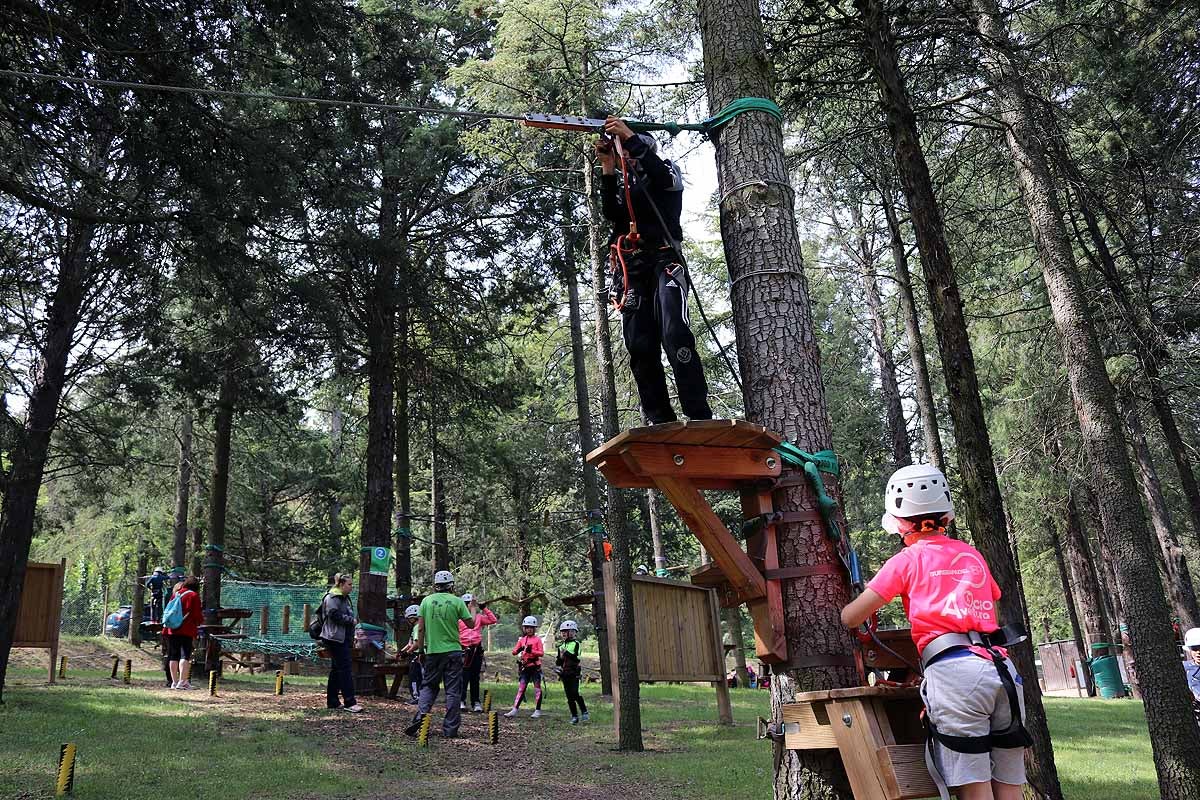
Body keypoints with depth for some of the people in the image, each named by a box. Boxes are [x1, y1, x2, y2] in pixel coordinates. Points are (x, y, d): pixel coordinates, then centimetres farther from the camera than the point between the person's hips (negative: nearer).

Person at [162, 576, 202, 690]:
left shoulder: (175, 594, 12)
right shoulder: (193, 595, -4)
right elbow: (197, 616, -6)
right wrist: (201, 619, 15)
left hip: (171, 630, 5)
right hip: (186, 630, -5)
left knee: (173, 656, 10)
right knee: (185, 656, -5)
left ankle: (174, 682, 13)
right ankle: (182, 681, -14)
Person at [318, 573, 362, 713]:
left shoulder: (345, 598, 20)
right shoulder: (332, 598, -12)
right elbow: (335, 615, -23)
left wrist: (352, 638, 21)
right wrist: (352, 620, -13)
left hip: (343, 639, 10)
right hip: (335, 639, -10)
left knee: (336, 670, 13)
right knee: (345, 669, -11)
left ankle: (332, 701, 20)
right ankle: (349, 702, -12)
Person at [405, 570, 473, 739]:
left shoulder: (426, 601, 1)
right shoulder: (457, 601, -4)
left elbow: (420, 629, 2)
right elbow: (471, 623, 2)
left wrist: (421, 650, 11)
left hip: (432, 651, 2)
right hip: (453, 651, -2)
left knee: (428, 686, 15)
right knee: (453, 691, 5)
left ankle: (421, 715, -6)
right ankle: (450, 729, 6)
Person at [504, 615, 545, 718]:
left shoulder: (537, 639, 0)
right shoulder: (521, 640, 11)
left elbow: (541, 653, -8)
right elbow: (514, 652, 6)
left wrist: (531, 651, -22)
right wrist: (519, 650, -16)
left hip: (535, 666, -3)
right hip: (525, 667, 3)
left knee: (537, 688, 2)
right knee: (521, 688, 2)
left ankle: (537, 710, 9)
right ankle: (514, 710, 1)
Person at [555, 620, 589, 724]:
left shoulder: (575, 643, -4)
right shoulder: (561, 646, 14)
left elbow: (576, 658, -17)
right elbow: (558, 662, 15)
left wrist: (566, 653, -25)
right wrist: (559, 658, -6)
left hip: (574, 673, -6)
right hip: (565, 674, 6)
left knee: (575, 694, -15)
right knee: (569, 696, 5)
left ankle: (584, 713, -5)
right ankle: (574, 716, 11)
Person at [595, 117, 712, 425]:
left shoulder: (666, 170, 20)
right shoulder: (622, 185, 29)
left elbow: (666, 178, -7)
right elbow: (612, 214, 7)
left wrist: (630, 138, -12)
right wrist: (608, 168, -2)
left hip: (663, 260, -4)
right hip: (630, 269, 4)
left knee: (675, 335, -23)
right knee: (640, 347, -8)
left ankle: (700, 418, -27)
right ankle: (660, 422, -8)